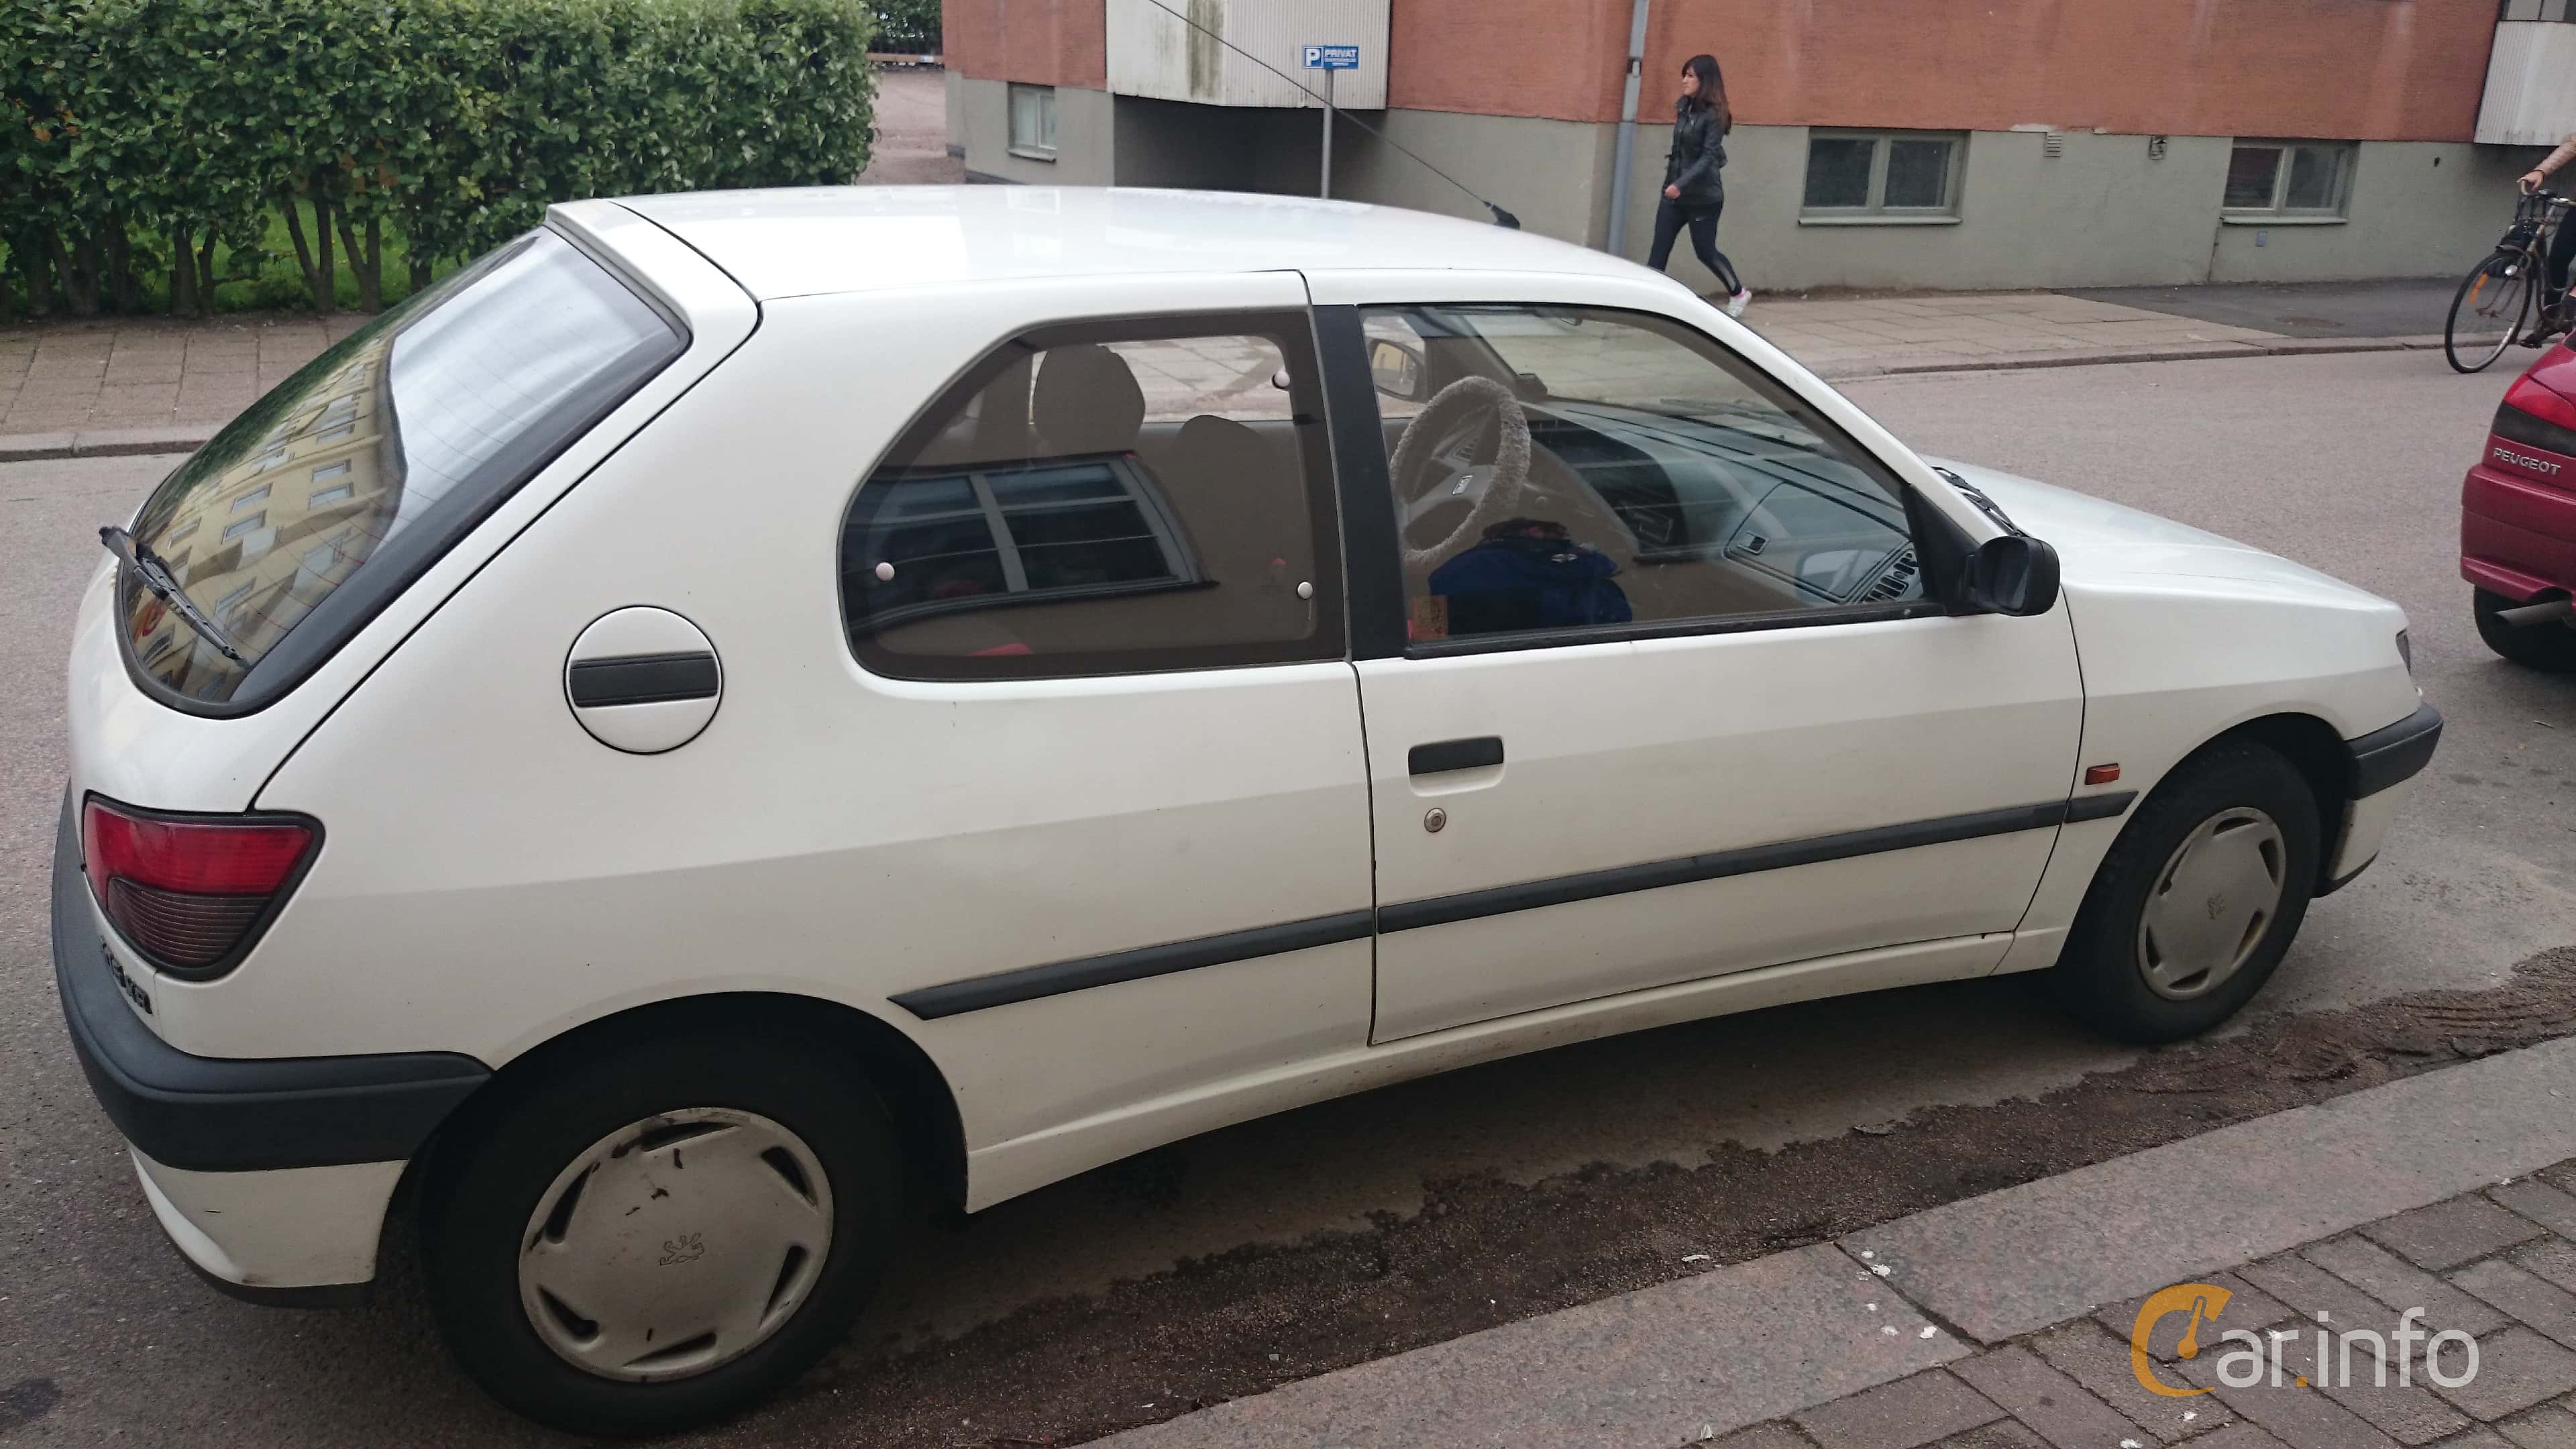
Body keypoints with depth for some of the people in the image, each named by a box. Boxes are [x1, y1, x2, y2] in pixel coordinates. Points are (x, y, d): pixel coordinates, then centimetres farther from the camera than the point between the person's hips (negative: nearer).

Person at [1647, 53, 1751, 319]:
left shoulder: (1713, 115, -15)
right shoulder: (1684, 107, 6)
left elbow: (1709, 157, -21)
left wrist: (1681, 184, -31)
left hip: (1702, 197, -7)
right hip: (1674, 192, 7)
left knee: (1705, 251, 7)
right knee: (1659, 249, -2)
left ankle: (1738, 294, 30)